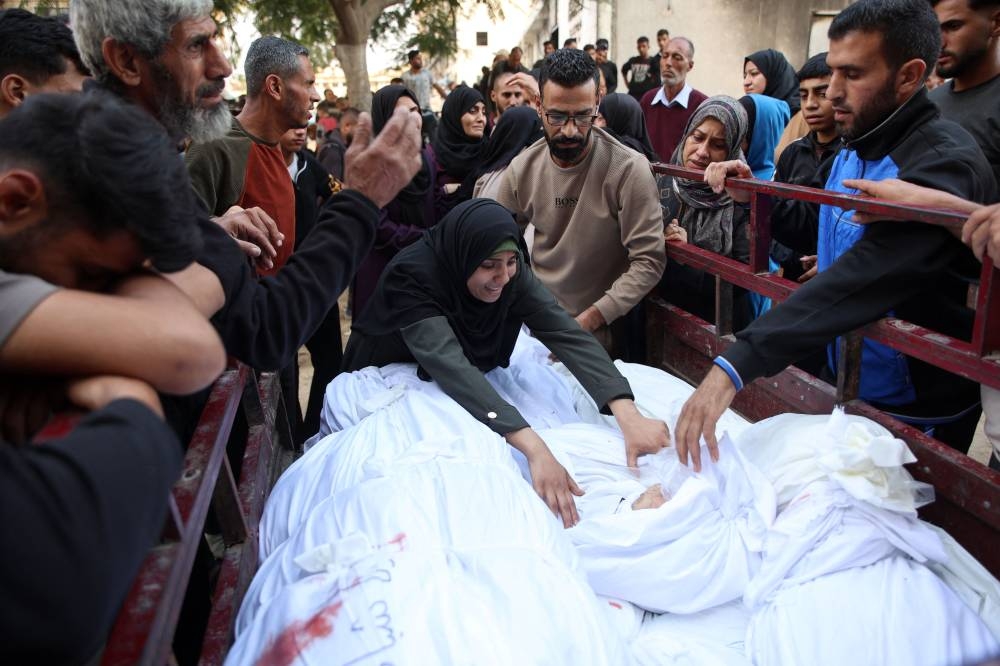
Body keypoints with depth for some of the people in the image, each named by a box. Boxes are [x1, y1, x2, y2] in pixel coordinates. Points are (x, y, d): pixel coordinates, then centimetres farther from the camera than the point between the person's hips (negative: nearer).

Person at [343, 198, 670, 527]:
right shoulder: (411, 275, -36)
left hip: (471, 386, 4)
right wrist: (535, 448, -59)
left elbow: (566, 333, -31)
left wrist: (627, 414, -46)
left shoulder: (511, 273, -21)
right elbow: (449, 364, -49)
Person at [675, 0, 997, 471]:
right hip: (846, 385, 8)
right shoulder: (853, 150, 1)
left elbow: (865, 278, -40)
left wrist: (734, 366, -49)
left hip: (916, 412, -7)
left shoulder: (943, 163, -26)